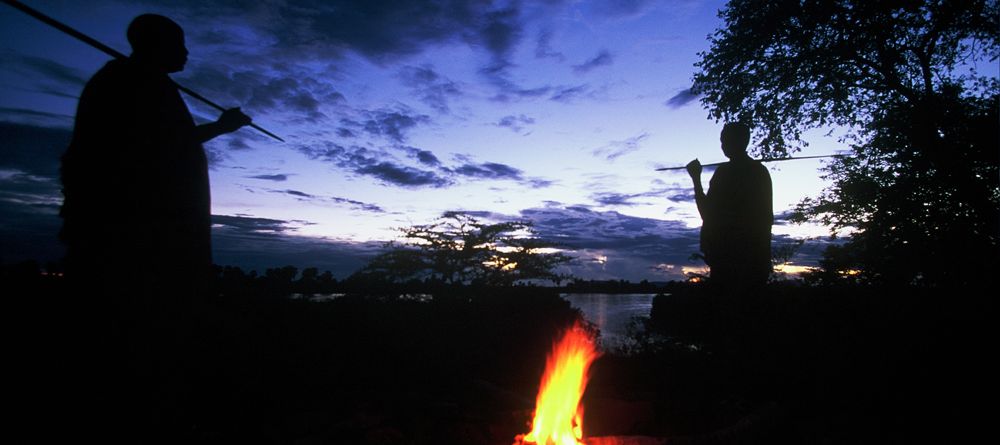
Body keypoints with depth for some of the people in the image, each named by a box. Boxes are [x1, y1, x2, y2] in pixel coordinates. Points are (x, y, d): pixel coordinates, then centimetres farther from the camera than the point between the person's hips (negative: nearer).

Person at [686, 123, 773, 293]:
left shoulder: (726, 171, -12)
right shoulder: (762, 171, 11)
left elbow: (707, 213, -11)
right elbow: (768, 216, 15)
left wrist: (696, 178, -5)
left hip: (728, 257, -7)